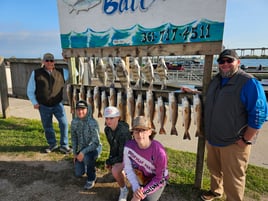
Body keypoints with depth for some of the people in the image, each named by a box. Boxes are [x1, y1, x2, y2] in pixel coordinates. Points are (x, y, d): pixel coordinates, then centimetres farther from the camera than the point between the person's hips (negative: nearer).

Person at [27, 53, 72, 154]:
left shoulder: (62, 72, -1)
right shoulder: (36, 73, -1)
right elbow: (30, 90, 6)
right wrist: (34, 102, 0)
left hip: (57, 104, 0)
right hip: (43, 106, 1)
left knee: (64, 123, -7)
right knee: (47, 126, 11)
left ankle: (64, 145, 9)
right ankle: (52, 144, 31)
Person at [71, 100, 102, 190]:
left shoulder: (92, 123, -26)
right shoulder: (74, 122, -9)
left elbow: (96, 142, -27)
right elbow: (74, 138, 4)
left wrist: (83, 152, -35)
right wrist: (75, 153, 3)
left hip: (94, 147, -5)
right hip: (82, 148, 5)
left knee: (87, 157, -38)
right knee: (78, 174, 4)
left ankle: (91, 179, -9)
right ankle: (89, 163, 37)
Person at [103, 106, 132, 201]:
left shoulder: (123, 132, -36)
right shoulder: (107, 129, -11)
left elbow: (123, 155, -30)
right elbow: (112, 145, 4)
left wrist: (109, 161, -19)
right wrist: (110, 159, -1)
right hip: (117, 154, 8)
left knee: (115, 171, -29)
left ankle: (124, 190, 1)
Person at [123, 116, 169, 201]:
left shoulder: (159, 152, -35)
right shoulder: (129, 146, -26)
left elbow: (160, 178, -22)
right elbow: (128, 168, -14)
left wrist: (143, 192, -25)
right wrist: (136, 188, -26)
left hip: (158, 180, -3)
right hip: (142, 178, 3)